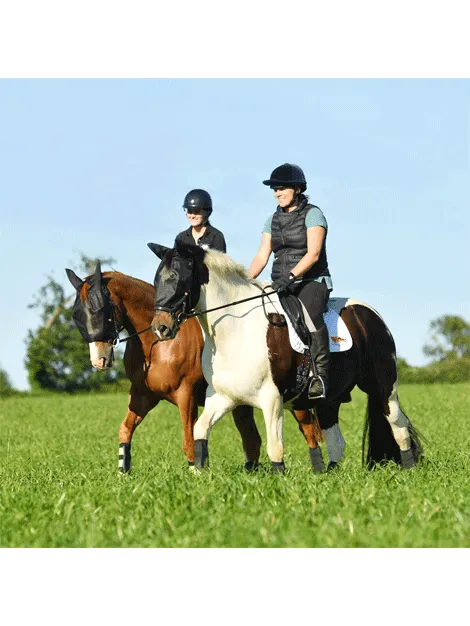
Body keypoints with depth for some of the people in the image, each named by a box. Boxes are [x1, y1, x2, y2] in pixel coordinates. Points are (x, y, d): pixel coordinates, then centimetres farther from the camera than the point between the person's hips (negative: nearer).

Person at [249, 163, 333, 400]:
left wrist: (290, 276, -28)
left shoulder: (312, 214, -3)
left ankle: (320, 377, -37)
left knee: (311, 314, -36)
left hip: (311, 282, -7)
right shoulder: (273, 220, 15)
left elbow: (313, 254, -14)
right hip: (281, 285, 7)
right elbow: (262, 256, 9)